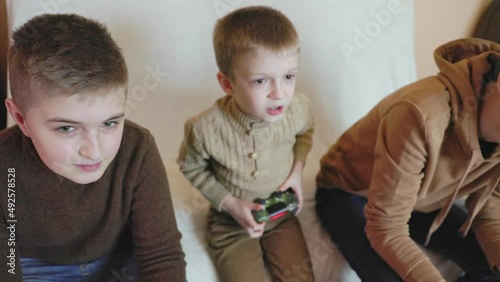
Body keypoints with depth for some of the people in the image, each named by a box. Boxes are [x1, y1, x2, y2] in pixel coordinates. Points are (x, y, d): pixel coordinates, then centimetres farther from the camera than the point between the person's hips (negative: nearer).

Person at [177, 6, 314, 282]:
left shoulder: (297, 108, -19)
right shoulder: (205, 129, -29)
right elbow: (191, 167, -6)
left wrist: (297, 168, -8)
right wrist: (229, 203, -14)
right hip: (231, 220, -2)